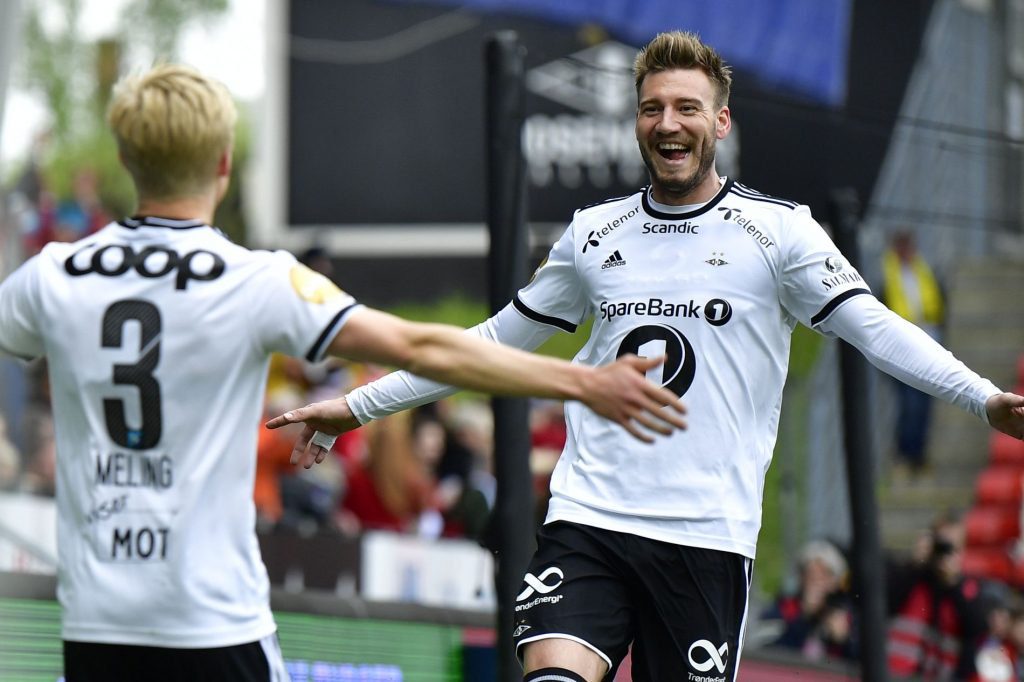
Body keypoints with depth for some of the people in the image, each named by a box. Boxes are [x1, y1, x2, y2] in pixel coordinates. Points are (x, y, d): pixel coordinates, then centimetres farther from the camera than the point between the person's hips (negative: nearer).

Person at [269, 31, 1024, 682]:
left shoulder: (777, 230, 2)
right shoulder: (594, 233, 12)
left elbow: (874, 327, -4)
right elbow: (497, 341, 23)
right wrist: (360, 405, 24)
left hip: (708, 532, -2)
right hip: (587, 521, 2)